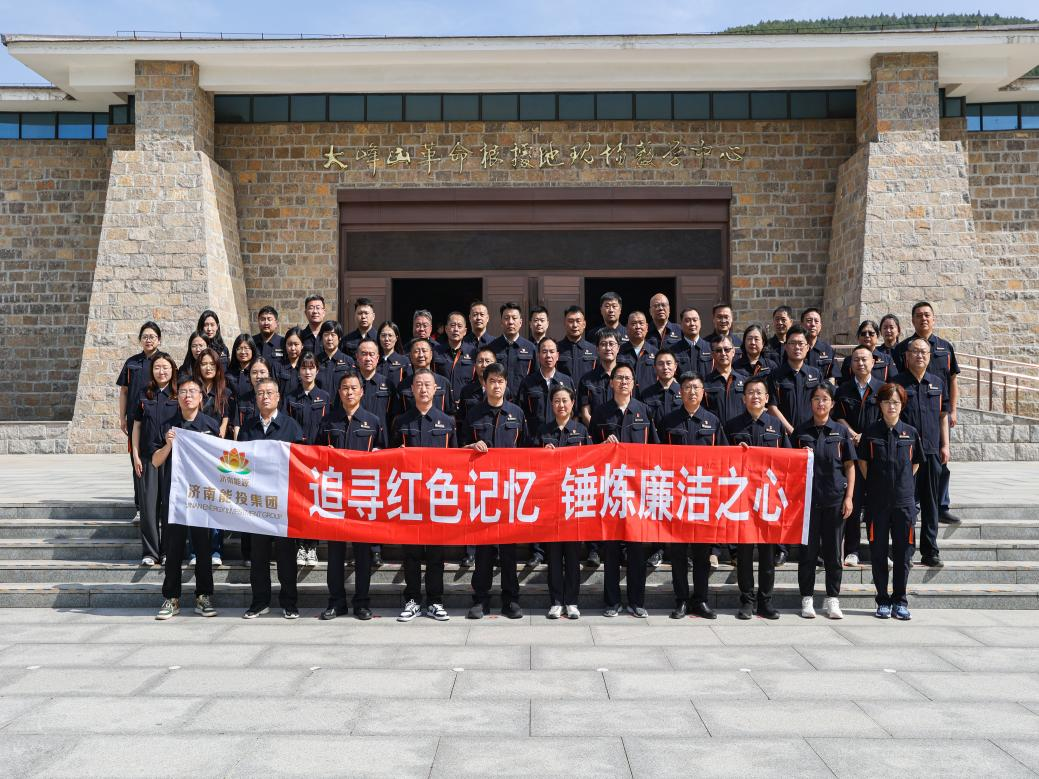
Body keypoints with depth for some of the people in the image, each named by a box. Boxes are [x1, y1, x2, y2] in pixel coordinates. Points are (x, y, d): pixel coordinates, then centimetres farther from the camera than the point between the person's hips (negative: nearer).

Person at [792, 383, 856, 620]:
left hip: (834, 498, 0)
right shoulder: (801, 431, 5)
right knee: (808, 549, 3)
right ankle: (807, 599, 11)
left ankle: (832, 600, 14)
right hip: (807, 496, 0)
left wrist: (849, 497, 0)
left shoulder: (841, 431, 5)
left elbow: (849, 466, 6)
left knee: (833, 549, 5)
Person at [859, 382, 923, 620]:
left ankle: (900, 601, 15)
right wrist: (875, 485, 8)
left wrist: (903, 483, 10)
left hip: (904, 500, 1)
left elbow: (916, 463, 15)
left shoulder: (910, 433, 4)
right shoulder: (871, 432, 1)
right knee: (878, 551, 4)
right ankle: (883, 601, 14)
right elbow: (863, 462, 10)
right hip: (877, 501, -1)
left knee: (903, 552, 4)